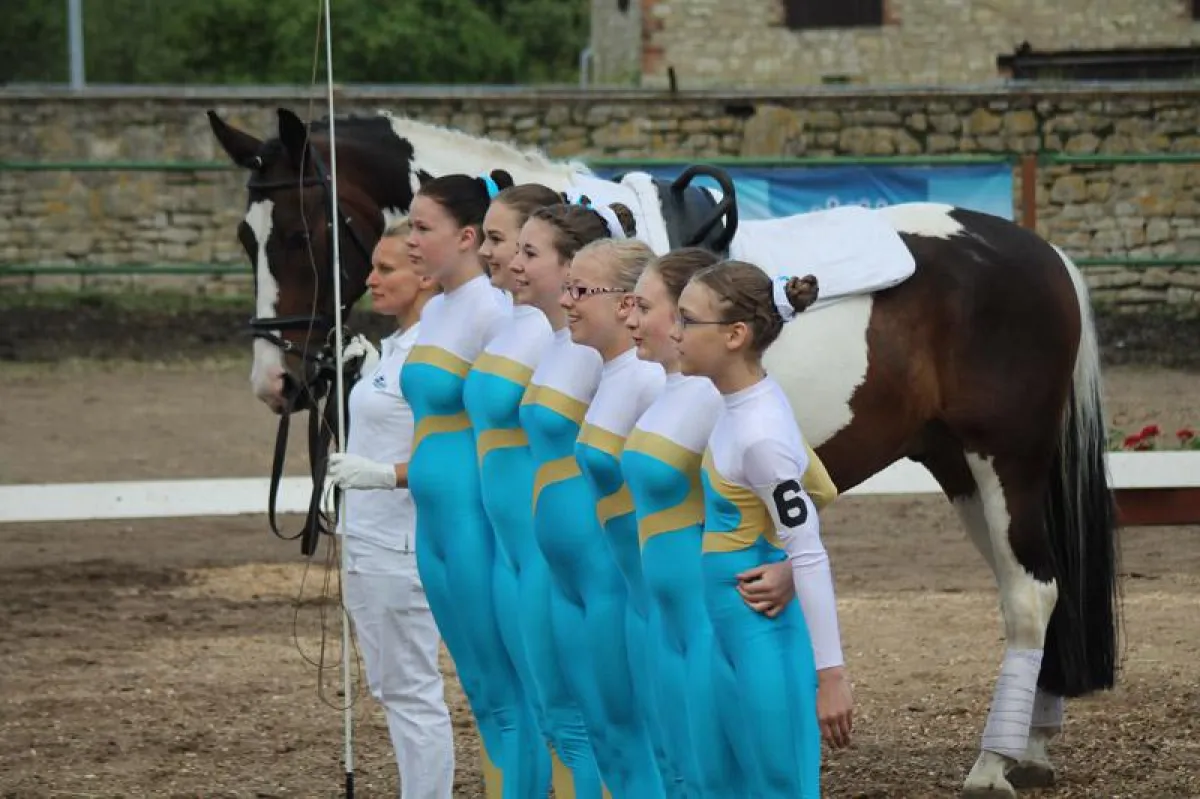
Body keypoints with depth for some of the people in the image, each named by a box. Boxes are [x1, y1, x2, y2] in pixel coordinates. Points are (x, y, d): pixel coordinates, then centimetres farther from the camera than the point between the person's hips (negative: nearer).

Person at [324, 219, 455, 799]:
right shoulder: (394, 347, 12)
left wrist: (385, 475, -34)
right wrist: (368, 372, 15)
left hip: (401, 547, -11)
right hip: (368, 539, 11)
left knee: (412, 692, -5)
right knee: (389, 686, 16)